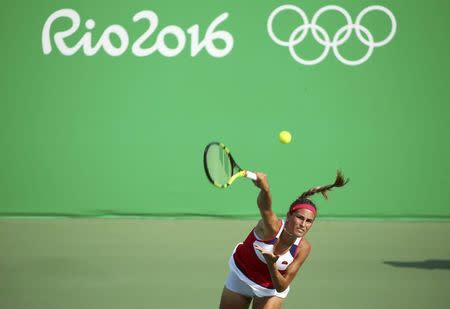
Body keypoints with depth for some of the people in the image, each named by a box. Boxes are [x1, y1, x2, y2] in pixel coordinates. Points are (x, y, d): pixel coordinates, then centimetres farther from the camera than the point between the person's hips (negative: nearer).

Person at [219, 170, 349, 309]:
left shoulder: (303, 248, -23)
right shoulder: (272, 228, -34)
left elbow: (281, 288, -21)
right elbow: (265, 206, -59)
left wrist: (271, 264, -41)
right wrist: (265, 188, -82)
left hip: (271, 290, 2)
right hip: (239, 278, -1)